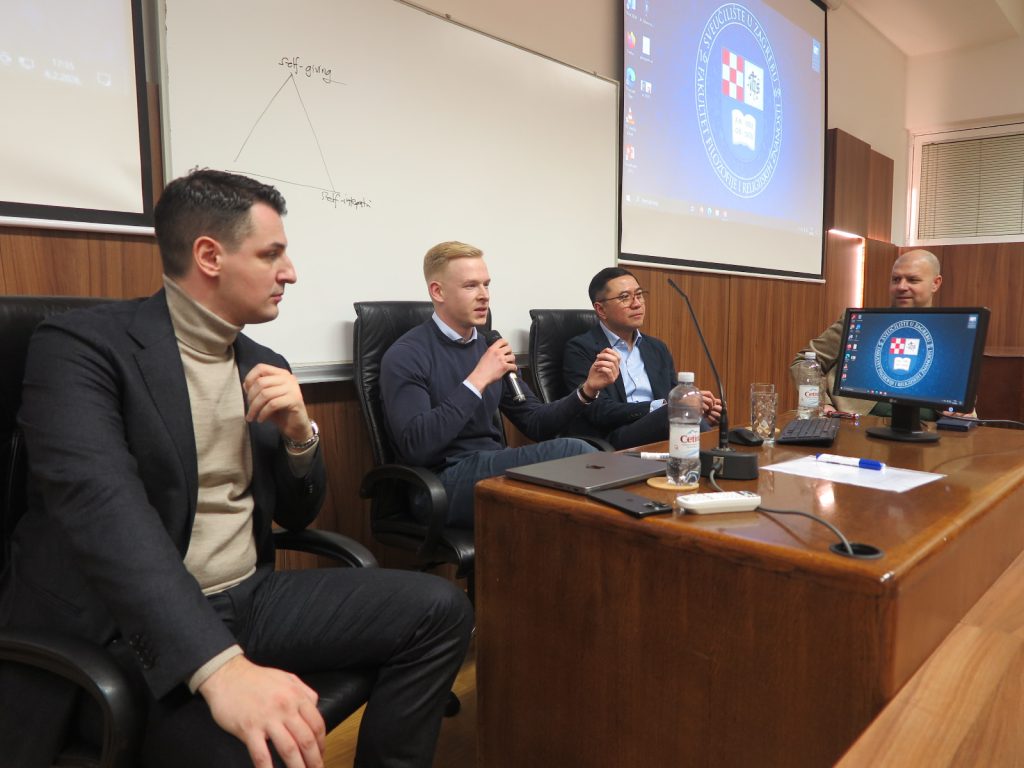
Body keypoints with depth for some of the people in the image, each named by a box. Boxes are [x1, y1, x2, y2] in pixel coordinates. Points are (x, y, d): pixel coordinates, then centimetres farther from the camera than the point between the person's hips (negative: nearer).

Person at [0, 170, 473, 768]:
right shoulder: (85, 343, -10)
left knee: (440, 608, -8)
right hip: (130, 629, -6)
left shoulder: (266, 364, 10)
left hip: (250, 599, 6)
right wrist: (220, 666, -39)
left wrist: (300, 433, -8)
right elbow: (102, 506, -27)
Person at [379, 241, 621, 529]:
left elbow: (536, 424, 12)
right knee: (568, 451, -23)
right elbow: (415, 447, -22)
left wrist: (587, 390, -5)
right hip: (445, 482, -6)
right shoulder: (405, 356, -9)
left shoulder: (488, 347, 12)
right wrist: (477, 380, -21)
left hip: (496, 469, 6)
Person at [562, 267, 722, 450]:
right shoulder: (580, 349, 1)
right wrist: (664, 406, -18)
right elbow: (600, 412, -9)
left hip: (660, 437, 5)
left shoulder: (657, 348, 21)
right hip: (611, 445, -5)